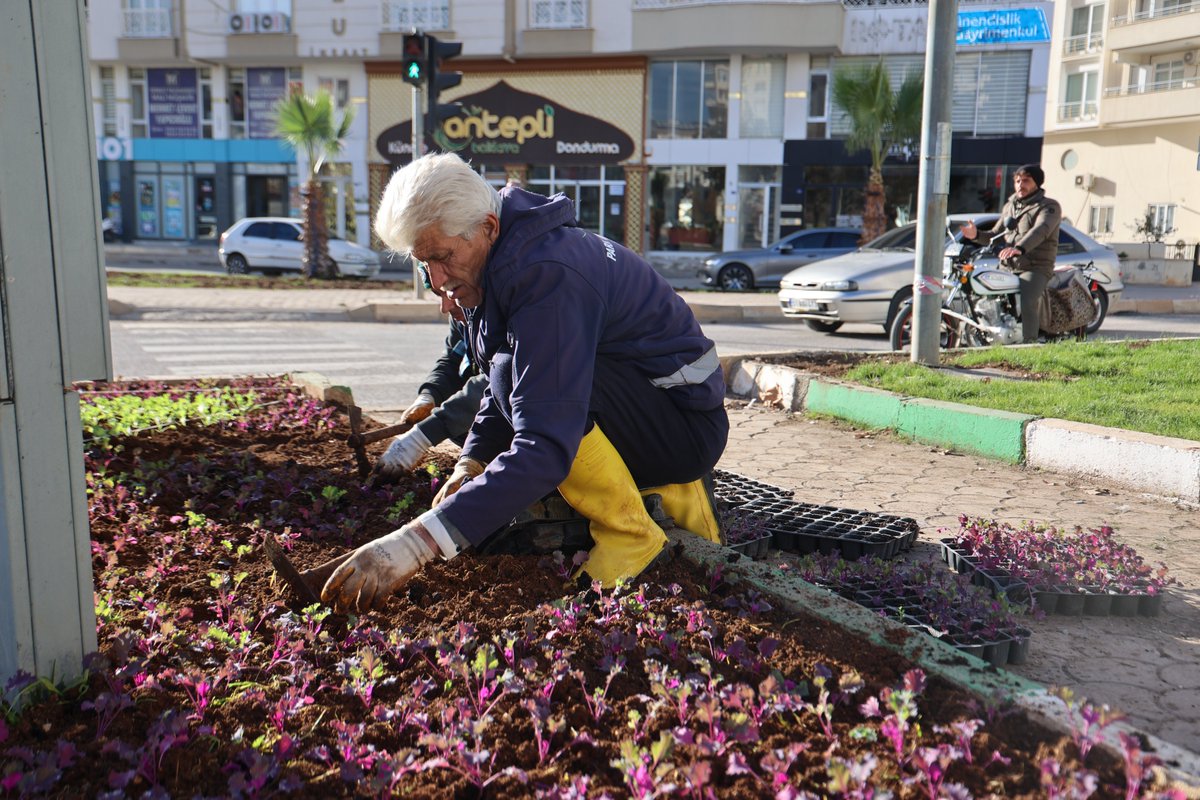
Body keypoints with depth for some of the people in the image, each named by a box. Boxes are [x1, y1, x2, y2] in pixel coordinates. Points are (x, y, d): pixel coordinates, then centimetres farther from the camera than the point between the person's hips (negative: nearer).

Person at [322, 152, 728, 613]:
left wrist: (419, 541, -42)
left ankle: (631, 536, -13)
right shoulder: (493, 262, 2)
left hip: (685, 419, -10)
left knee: (520, 375, -29)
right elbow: (500, 382, 17)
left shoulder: (548, 276, -29)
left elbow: (545, 448, -38)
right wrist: (471, 462, 0)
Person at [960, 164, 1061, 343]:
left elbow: (1040, 231, -21)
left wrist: (1019, 248, -41)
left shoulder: (1049, 206, 0)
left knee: (1026, 304, -31)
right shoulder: (1010, 206, 23)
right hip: (1007, 268, 7)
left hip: (1035, 269, -7)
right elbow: (996, 235, 22)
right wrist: (977, 235, -2)